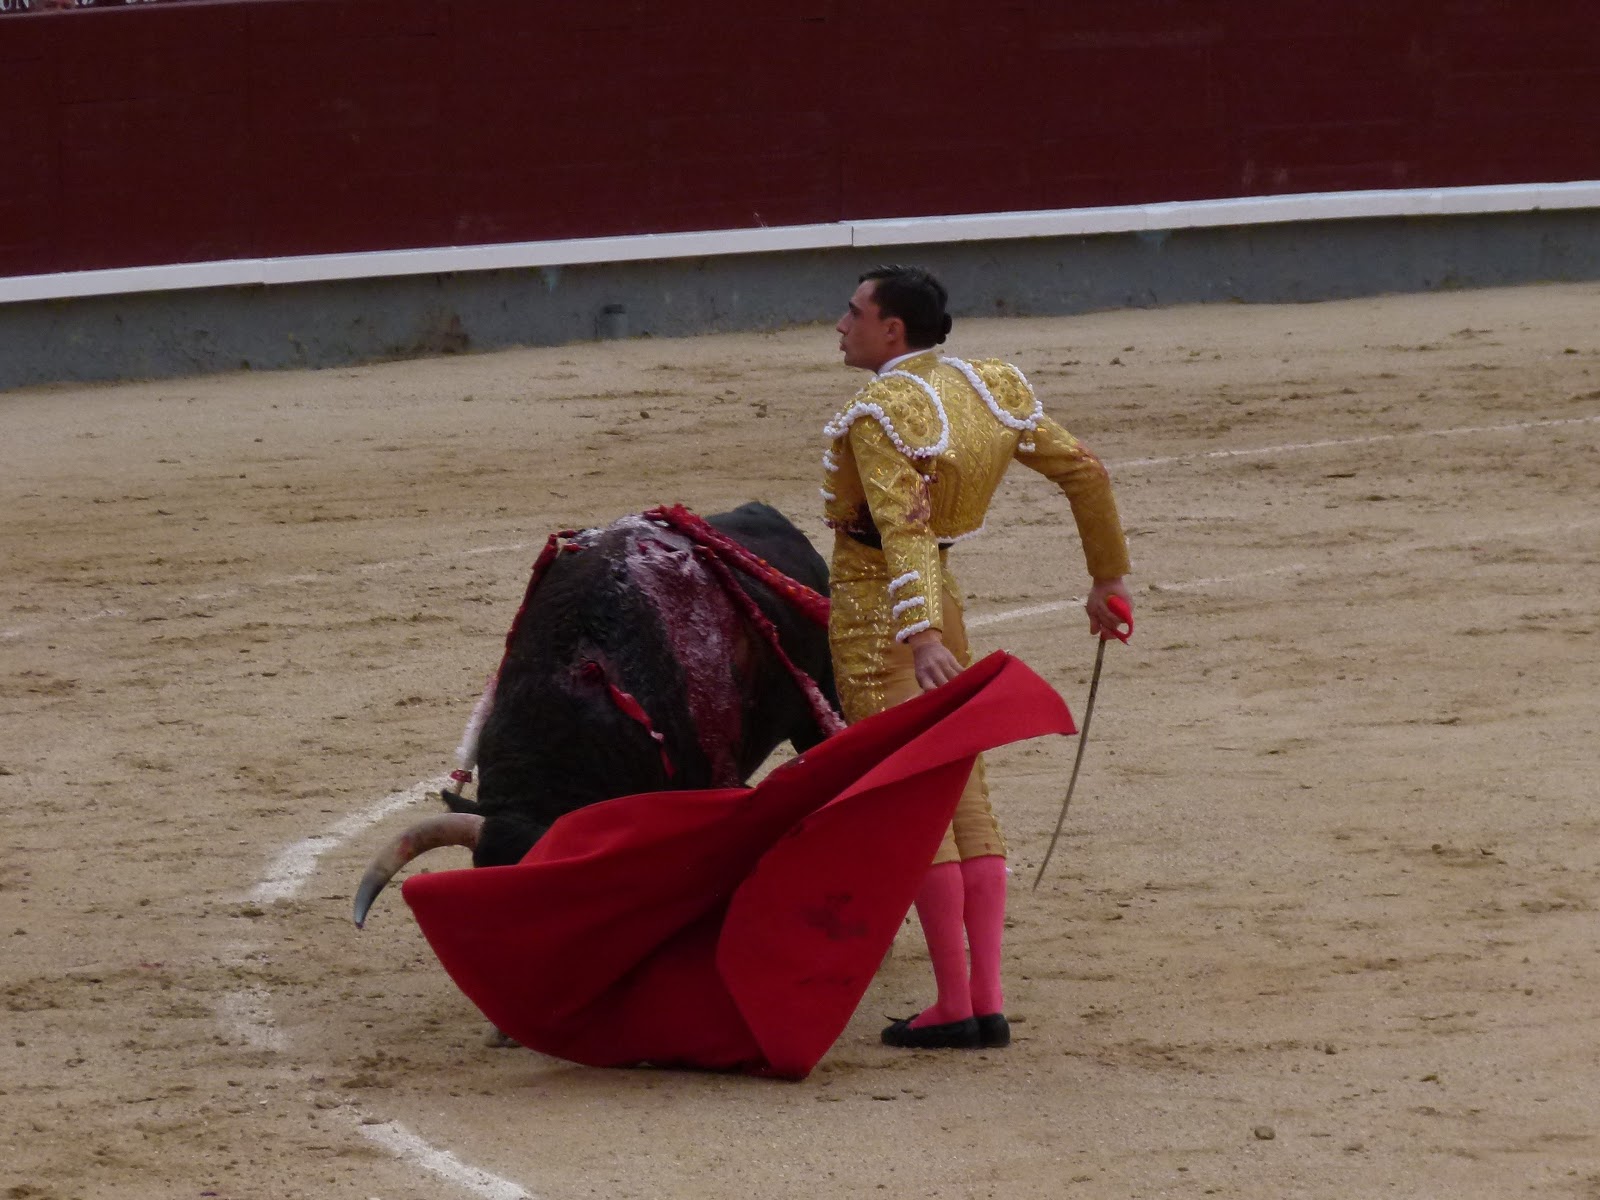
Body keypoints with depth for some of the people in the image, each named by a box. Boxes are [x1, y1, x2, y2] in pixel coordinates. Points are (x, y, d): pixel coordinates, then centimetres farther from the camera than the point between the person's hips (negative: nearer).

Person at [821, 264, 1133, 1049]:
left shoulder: (882, 411, -18)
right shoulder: (987, 389, 7)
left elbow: (904, 527, -30)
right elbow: (1084, 473, 11)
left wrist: (919, 637, -40)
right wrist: (1108, 579, 21)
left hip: (874, 608, -8)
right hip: (942, 599, 8)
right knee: (963, 795, 9)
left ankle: (954, 1006, -6)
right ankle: (987, 1000, 6)